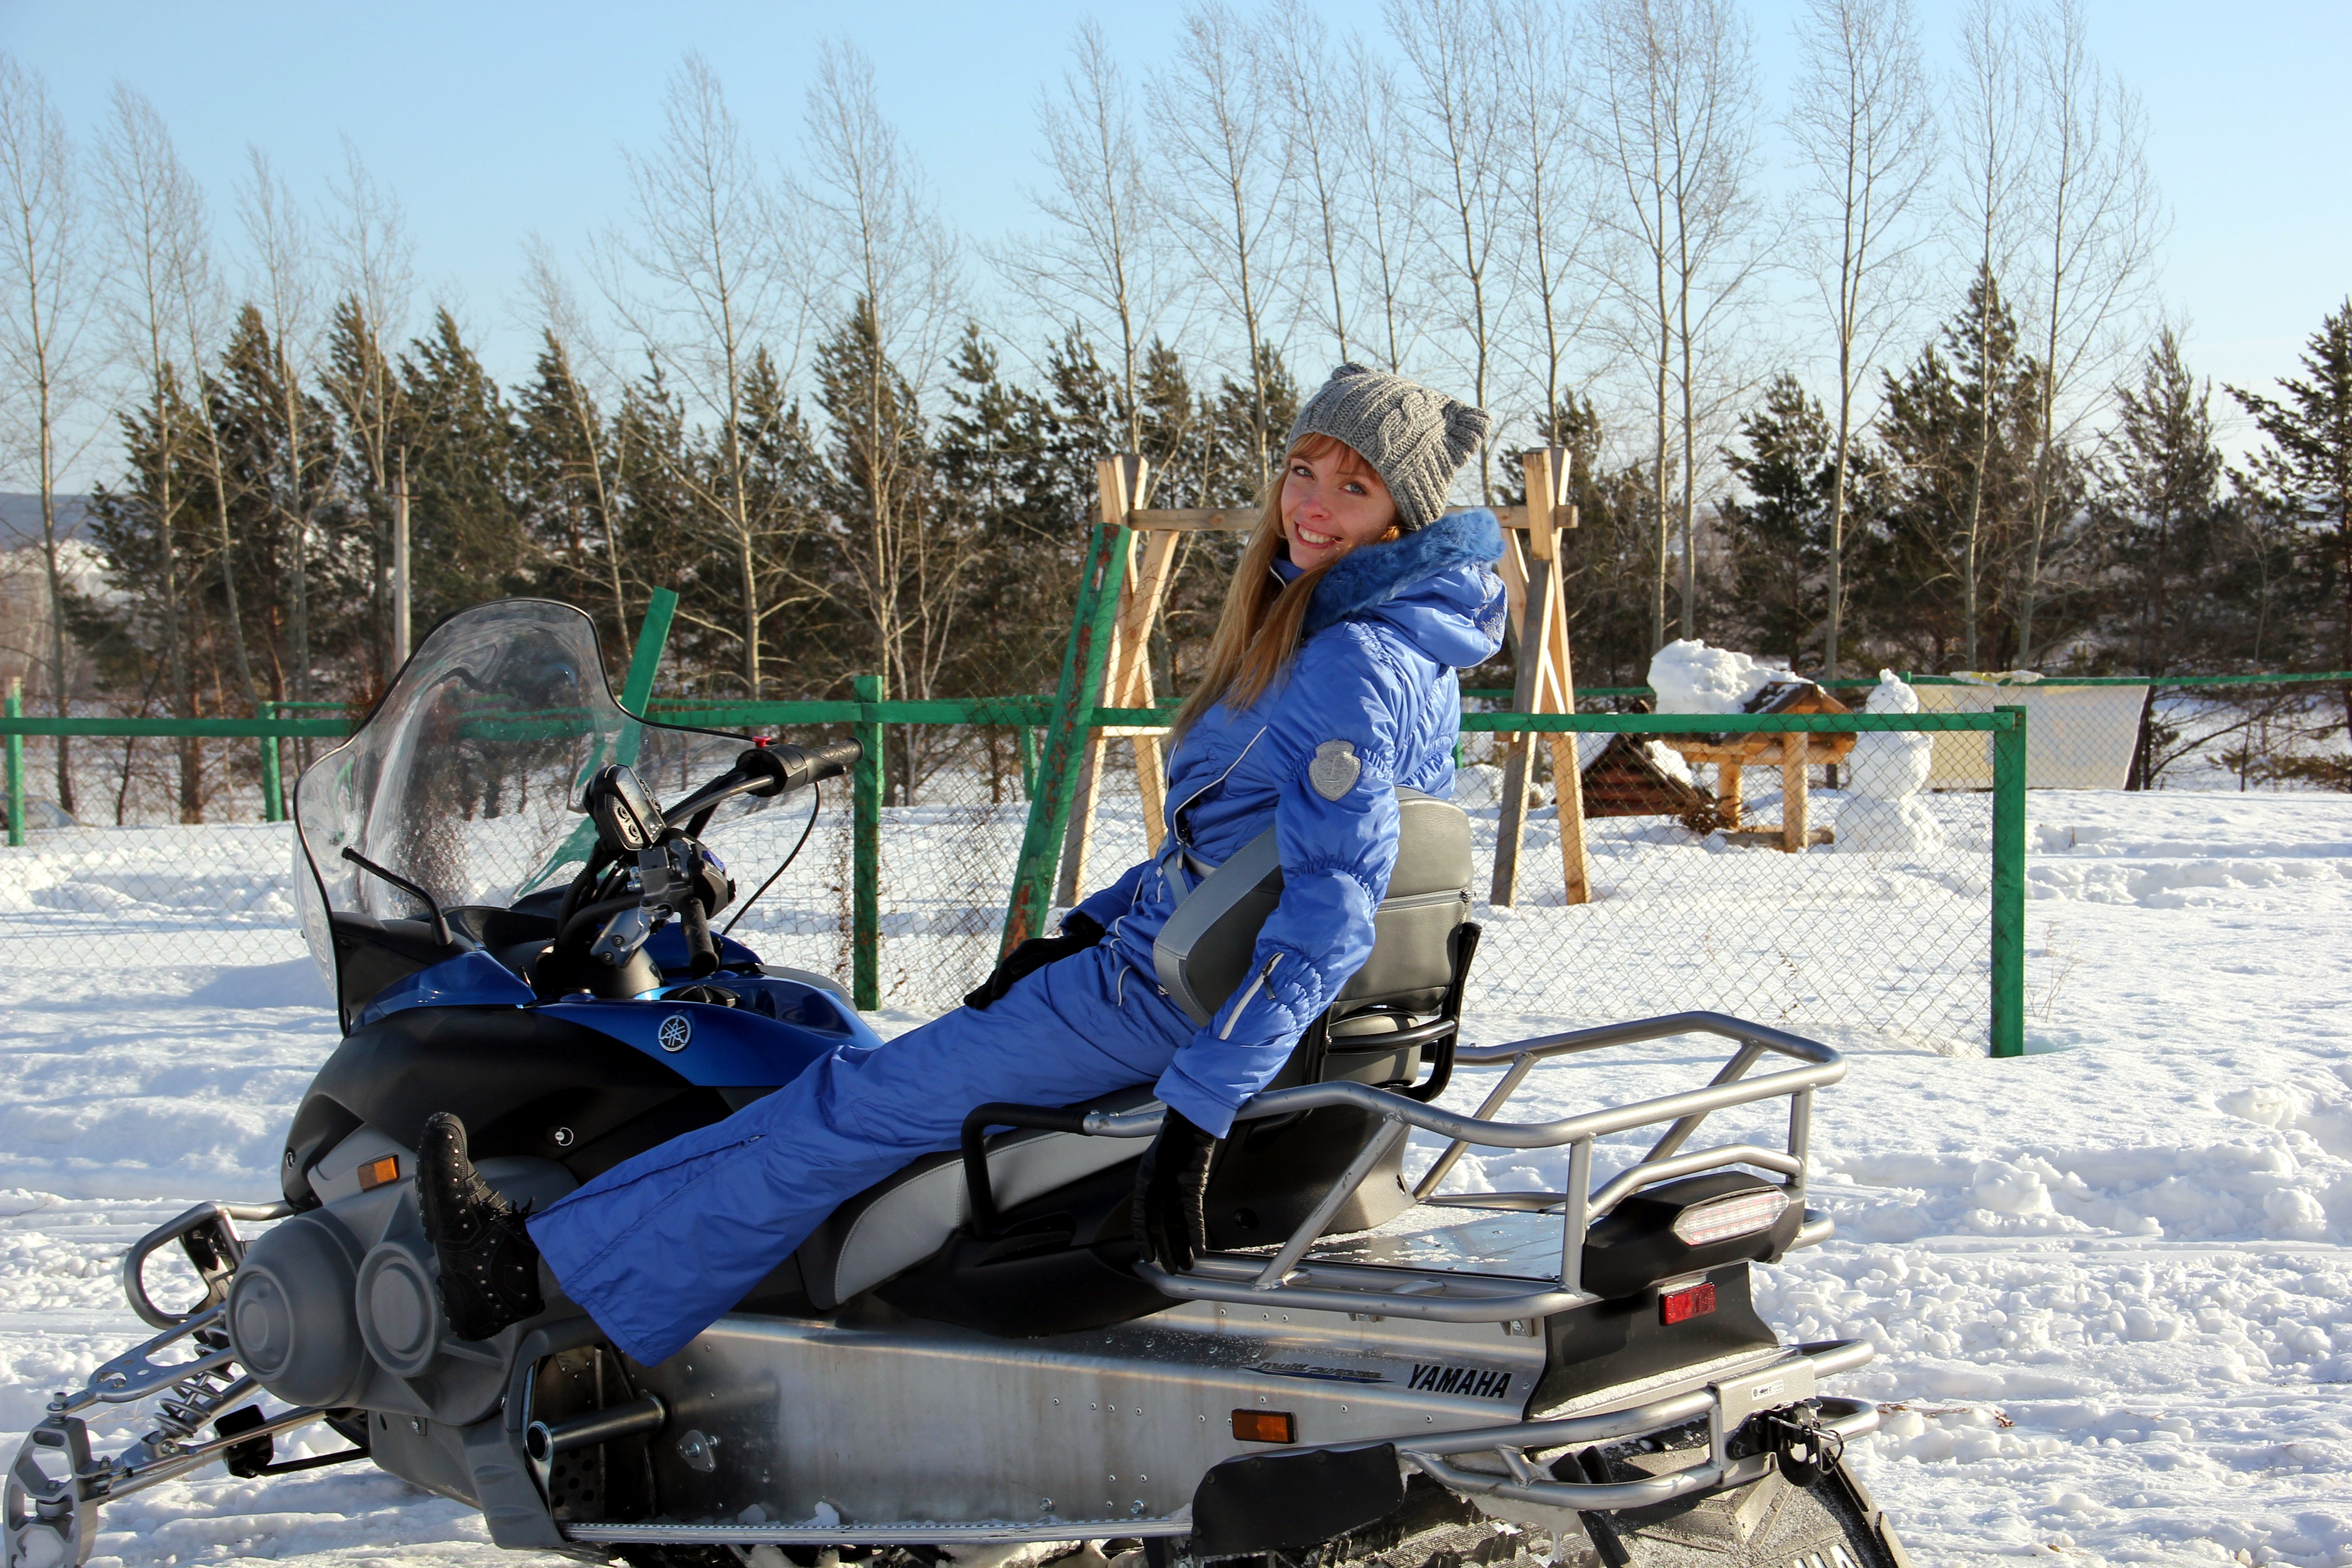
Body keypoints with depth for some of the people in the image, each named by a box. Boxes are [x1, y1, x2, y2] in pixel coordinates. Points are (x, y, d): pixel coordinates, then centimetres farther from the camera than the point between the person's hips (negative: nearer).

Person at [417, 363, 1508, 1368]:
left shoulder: (1356, 667, -21)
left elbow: (1329, 917, -29)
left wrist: (1200, 1113, -32)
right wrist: (1084, 929, 18)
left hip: (1178, 996, -10)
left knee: (863, 1104, -7)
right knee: (870, 1082, 15)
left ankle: (547, 1266, -1)